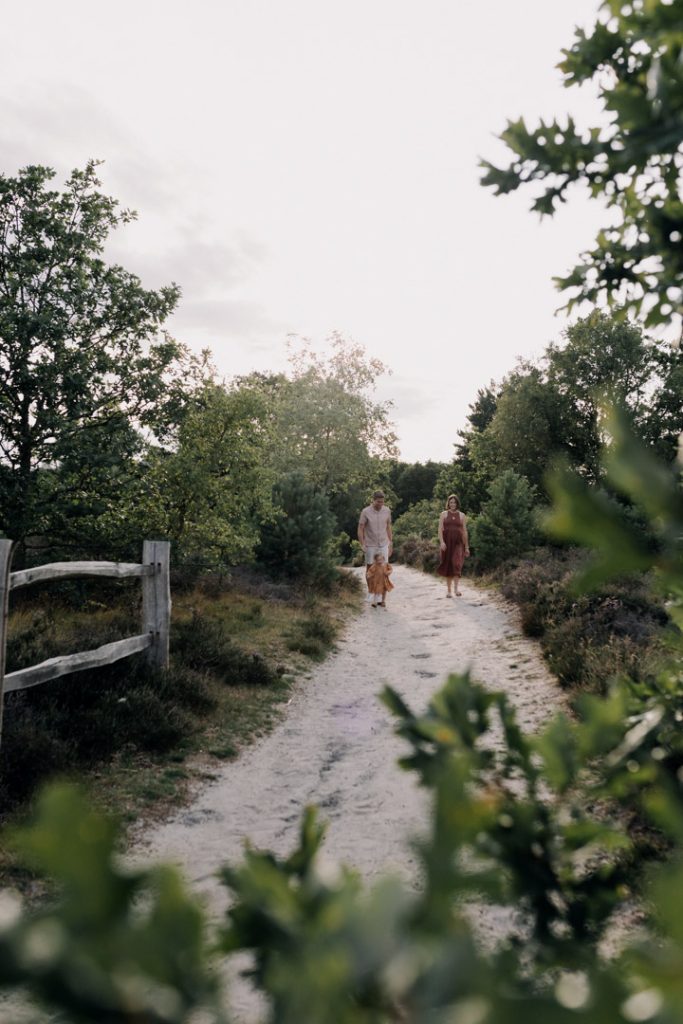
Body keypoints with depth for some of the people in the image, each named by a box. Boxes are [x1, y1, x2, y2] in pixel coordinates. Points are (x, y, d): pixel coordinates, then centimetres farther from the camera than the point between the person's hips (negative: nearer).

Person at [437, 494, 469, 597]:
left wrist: (467, 547, 7)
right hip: (447, 543, 1)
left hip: (458, 543, -1)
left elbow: (464, 532, 8)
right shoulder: (444, 514, 7)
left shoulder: (462, 516, 9)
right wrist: (441, 542, -14)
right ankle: (449, 590, 14)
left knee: (457, 564, -19)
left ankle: (457, 588, -26)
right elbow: (440, 529, 0)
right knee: (448, 566, 5)